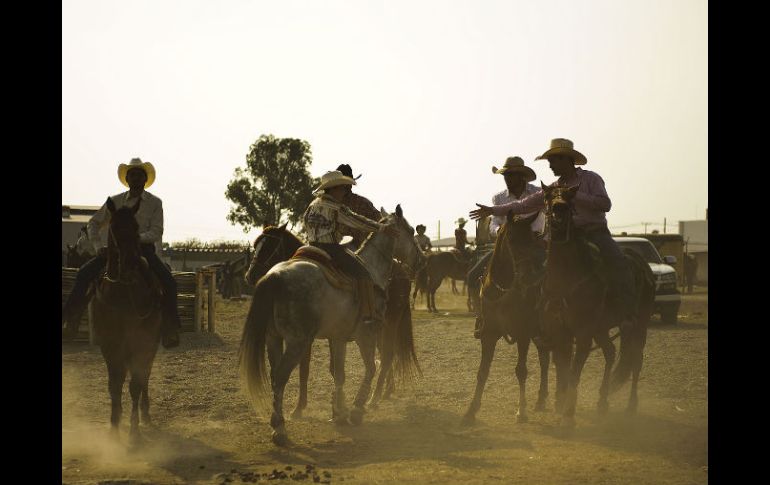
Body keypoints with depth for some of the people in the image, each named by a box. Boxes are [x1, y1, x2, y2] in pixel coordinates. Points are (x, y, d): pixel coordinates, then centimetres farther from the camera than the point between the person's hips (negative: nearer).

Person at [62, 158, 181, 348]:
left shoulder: (155, 203, 4)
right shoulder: (115, 201, 10)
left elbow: (156, 233, -5)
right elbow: (94, 223, 15)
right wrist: (99, 246, -1)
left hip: (144, 248, -2)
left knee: (168, 282, -26)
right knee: (84, 273, -19)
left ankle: (169, 329, -17)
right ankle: (70, 319, -14)